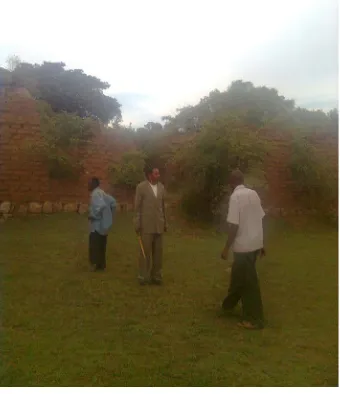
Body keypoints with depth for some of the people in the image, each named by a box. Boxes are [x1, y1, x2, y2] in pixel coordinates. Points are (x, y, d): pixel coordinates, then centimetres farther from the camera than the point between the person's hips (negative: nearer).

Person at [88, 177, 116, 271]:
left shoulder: (95, 194, -17)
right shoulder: (101, 193, 12)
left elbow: (101, 205, -33)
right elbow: (113, 202, 14)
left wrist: (93, 216, -21)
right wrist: (110, 214, 15)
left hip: (97, 225, -10)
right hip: (104, 224, 10)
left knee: (94, 246, 0)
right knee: (101, 246, 16)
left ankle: (97, 265, 6)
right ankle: (101, 265, 23)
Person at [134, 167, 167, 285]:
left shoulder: (161, 187, 8)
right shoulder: (141, 187, -4)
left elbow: (163, 206, 13)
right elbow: (137, 207, -4)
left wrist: (165, 223, 11)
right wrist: (137, 225, -8)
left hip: (159, 225, 4)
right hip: (146, 225, -4)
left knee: (158, 252, 8)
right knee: (145, 252, 0)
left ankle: (156, 276, 17)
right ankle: (144, 276, 10)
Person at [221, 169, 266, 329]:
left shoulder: (235, 197, -15)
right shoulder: (253, 194, 6)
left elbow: (234, 225, -19)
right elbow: (260, 219, 10)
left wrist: (226, 248, -11)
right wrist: (261, 243, 19)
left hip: (244, 245, -8)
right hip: (255, 243, 8)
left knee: (249, 281, 3)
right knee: (239, 275, 22)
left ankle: (254, 319, 14)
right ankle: (229, 304, 40)